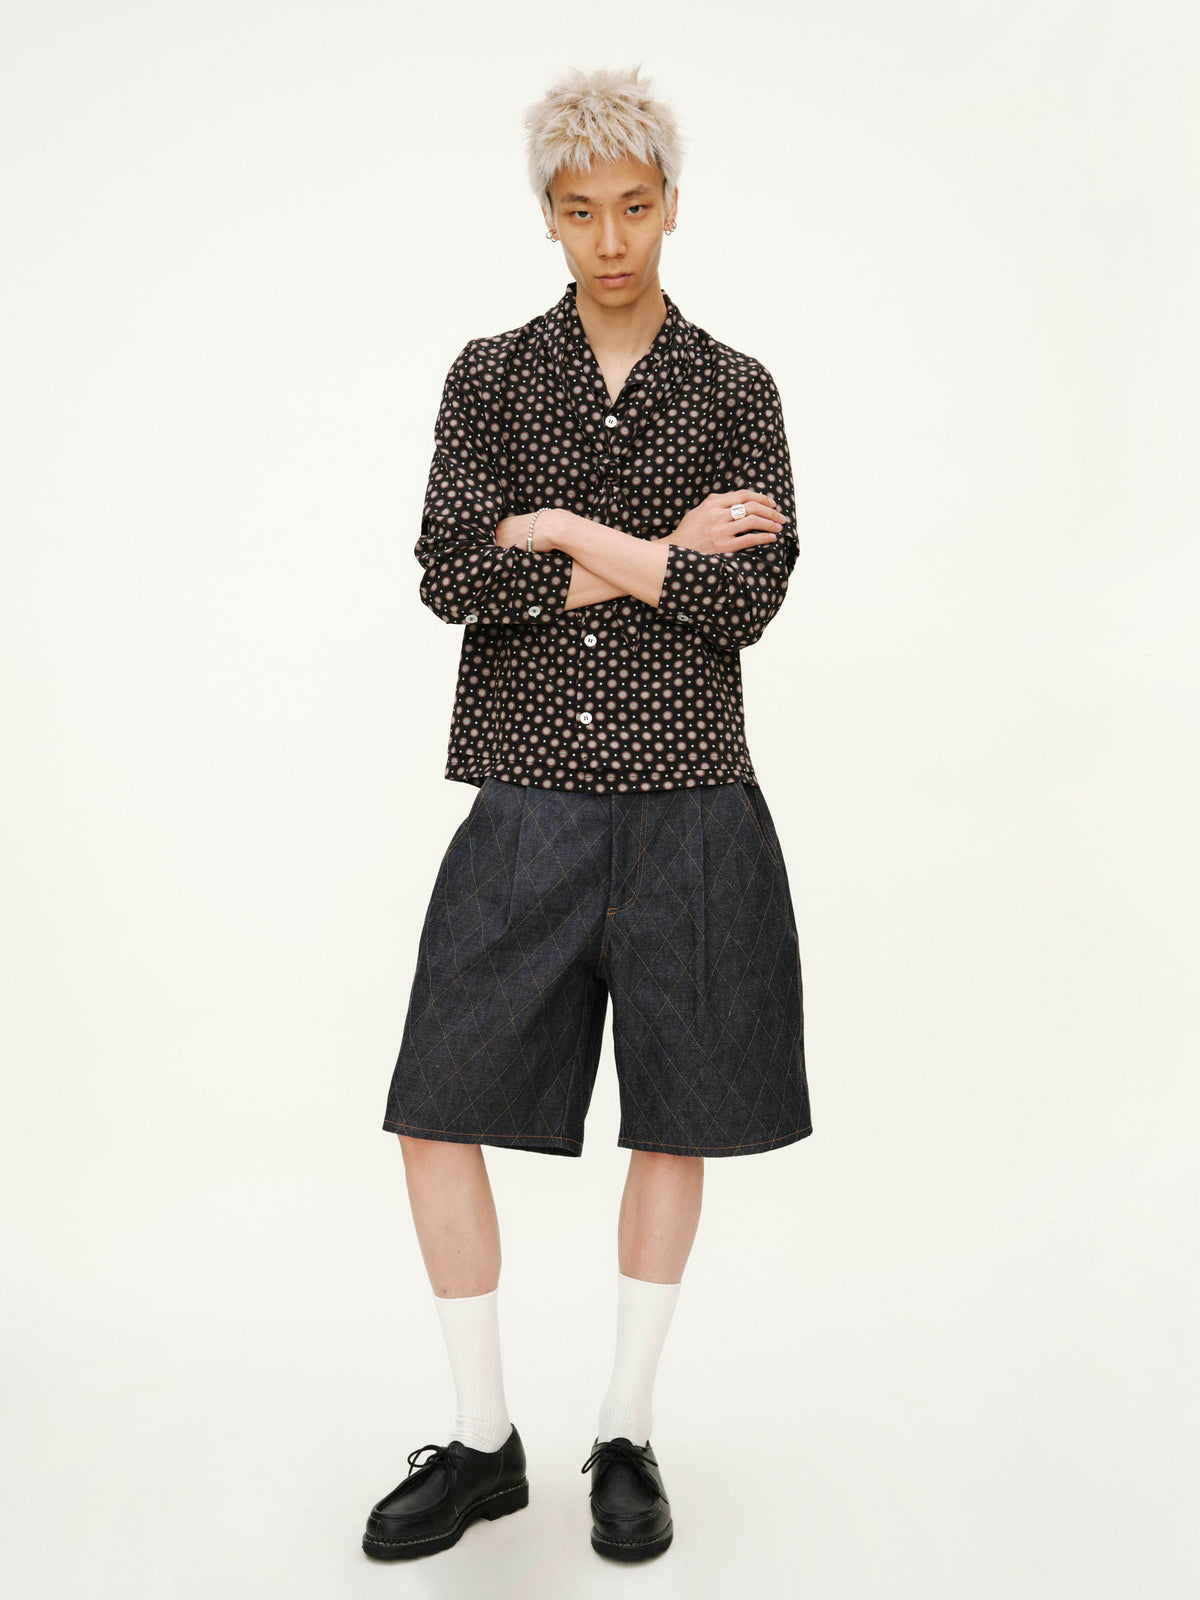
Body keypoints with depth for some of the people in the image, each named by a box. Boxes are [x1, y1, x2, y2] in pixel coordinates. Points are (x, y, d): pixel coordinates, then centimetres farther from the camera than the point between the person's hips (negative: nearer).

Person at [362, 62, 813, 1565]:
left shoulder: (734, 392, 6)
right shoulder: (491, 374, 7)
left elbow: (748, 600, -6)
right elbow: (449, 576, -6)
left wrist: (569, 533, -8)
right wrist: (661, 561, -9)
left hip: (689, 808, 0)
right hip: (531, 803, 1)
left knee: (677, 1120, 7)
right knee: (438, 1112, 0)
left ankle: (628, 1431, 25)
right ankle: (482, 1441, 18)